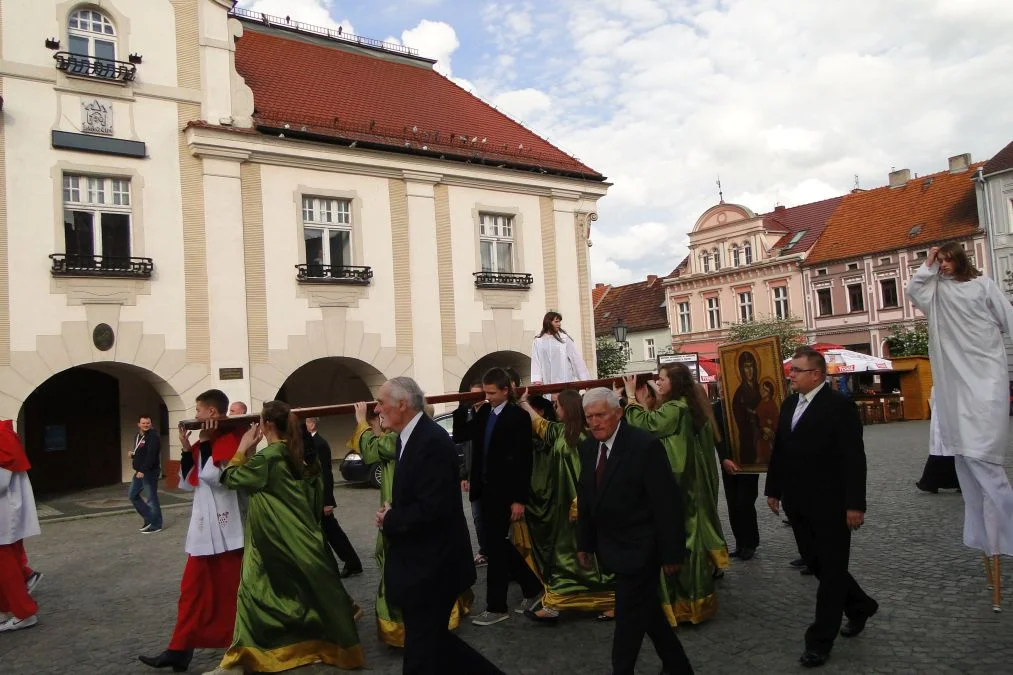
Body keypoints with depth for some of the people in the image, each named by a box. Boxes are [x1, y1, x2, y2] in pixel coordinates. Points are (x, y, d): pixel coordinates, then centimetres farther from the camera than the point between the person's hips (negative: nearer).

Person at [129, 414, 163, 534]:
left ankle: (156, 525, 4)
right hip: (139, 471, 10)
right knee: (133, 495, 16)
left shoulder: (153, 436, -15)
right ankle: (149, 518, 25)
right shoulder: (137, 436, 14)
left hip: (150, 472, -10)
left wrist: (143, 470, -29)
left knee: (152, 498, -4)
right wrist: (132, 454, 2)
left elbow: (151, 456, -24)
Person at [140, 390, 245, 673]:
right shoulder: (204, 443, 14)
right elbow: (188, 483, 12)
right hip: (202, 529, 9)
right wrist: (187, 449, 2)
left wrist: (205, 443, -16)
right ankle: (180, 650, 18)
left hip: (225, 529, -9)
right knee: (192, 589, 11)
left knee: (229, 590, 3)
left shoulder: (231, 438, -13)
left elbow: (213, 476, -24)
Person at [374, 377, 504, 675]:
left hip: (431, 567, -9)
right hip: (421, 564, 9)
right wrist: (391, 513, -4)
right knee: (432, 642, 19)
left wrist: (389, 521, -14)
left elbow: (432, 509, -28)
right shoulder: (407, 437, 8)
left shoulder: (432, 441, -22)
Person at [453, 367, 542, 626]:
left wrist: (519, 499, -16)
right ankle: (532, 586, 30)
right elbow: (459, 436, 4)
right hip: (485, 489, 7)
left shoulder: (518, 416, -12)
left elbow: (524, 461, -14)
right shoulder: (484, 412, 8)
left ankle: (496, 607, 11)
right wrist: (464, 404, -6)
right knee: (497, 545, 14)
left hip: (504, 492, -7)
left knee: (495, 546, -1)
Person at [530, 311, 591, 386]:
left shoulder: (564, 338, 5)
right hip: (547, 383, 0)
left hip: (565, 381, 0)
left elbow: (576, 358, 4)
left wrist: (584, 378, 0)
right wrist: (537, 379, -10)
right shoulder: (538, 341, 6)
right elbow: (535, 361, 3)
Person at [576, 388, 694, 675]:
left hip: (638, 549, -7)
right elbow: (586, 498, 11)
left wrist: (672, 553, -16)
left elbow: (668, 503, -18)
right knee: (646, 610, 19)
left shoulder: (645, 446, -19)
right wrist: (584, 543, 11)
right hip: (612, 547, 7)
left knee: (628, 618, 1)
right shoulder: (588, 447, 2)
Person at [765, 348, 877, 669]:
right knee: (816, 563, 16)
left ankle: (820, 640, 12)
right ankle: (859, 605, 39)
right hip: (799, 503, 7)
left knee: (831, 570, 5)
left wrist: (855, 504, -17)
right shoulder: (789, 404, 9)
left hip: (830, 504, -7)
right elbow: (779, 450, 13)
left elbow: (854, 458, -15)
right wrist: (773, 489, 13)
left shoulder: (840, 405, -13)